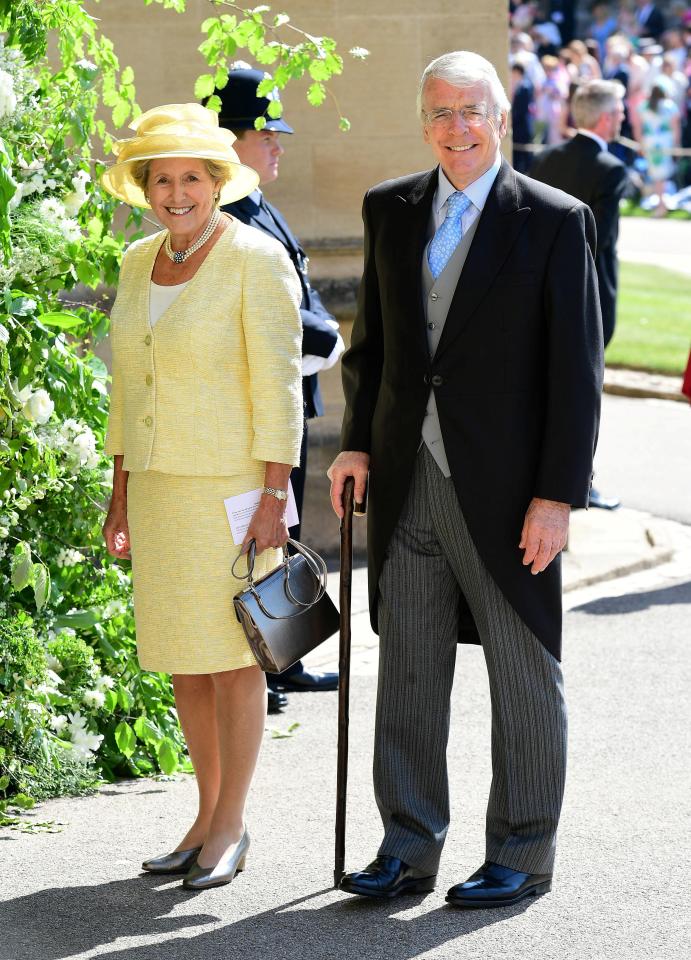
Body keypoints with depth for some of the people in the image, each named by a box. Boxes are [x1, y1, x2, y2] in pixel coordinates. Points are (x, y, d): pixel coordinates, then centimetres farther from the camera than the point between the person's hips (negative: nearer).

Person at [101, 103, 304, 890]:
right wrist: (121, 495, 13)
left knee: (230, 655, 1)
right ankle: (209, 814, 22)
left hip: (233, 484, -7)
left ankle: (231, 825, 11)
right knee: (180, 656, 11)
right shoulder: (138, 264, 8)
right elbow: (128, 383, 14)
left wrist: (274, 498, -18)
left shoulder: (256, 259, -12)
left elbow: (278, 383, -14)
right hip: (159, 485, 7)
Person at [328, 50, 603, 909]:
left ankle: (522, 855, 16)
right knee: (407, 670, 8)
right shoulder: (390, 210, 8)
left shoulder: (555, 221, -6)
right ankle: (408, 851, 17)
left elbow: (576, 370, -8)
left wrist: (558, 494, -12)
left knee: (523, 676, 6)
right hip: (406, 483, 4)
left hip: (504, 488, -4)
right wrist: (356, 443, 6)